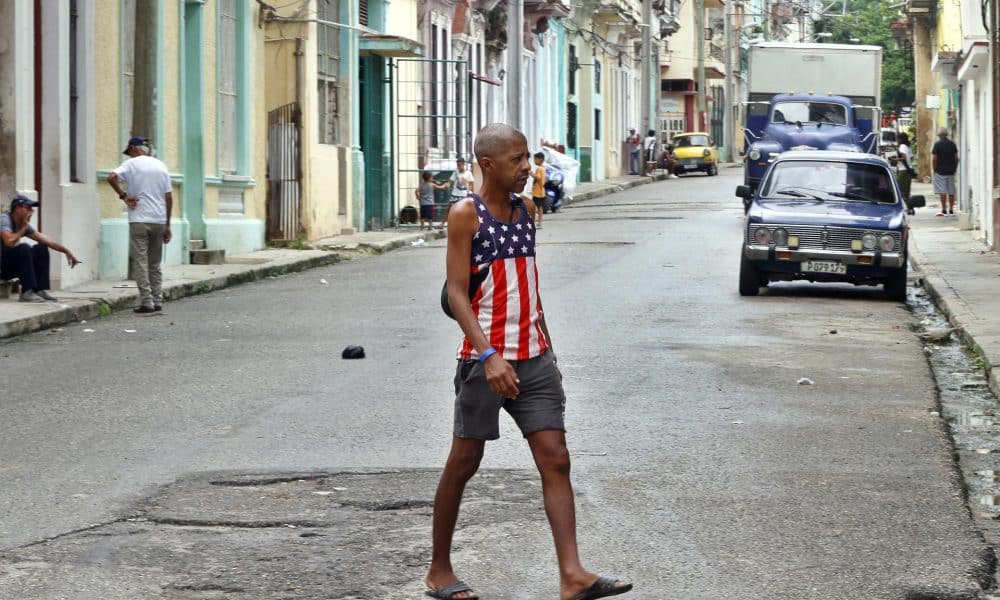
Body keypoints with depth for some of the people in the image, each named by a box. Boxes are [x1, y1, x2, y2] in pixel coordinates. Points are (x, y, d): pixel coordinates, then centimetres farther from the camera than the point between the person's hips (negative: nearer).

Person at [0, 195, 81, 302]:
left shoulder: (24, 224, 8)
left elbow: (44, 239, 11)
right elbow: (9, 241, -33)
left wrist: (66, 251, 5)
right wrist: (24, 228, -17)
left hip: (11, 266, 9)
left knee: (41, 248, 5)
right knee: (24, 248, -30)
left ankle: (40, 290, -3)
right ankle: (27, 292, -28)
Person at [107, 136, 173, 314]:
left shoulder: (131, 164, -1)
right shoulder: (161, 166, 13)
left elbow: (112, 178, -19)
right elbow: (169, 197, 11)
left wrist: (123, 196, -6)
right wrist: (167, 226, 15)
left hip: (139, 221, -5)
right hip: (159, 221, 5)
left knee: (141, 263, -3)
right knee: (155, 264, 13)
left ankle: (147, 303, -9)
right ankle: (157, 302, 11)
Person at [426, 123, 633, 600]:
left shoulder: (525, 209, 12)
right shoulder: (466, 215, -8)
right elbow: (457, 293, -14)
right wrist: (489, 355, -24)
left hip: (533, 357, 6)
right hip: (486, 359, -6)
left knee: (555, 458, -4)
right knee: (464, 463, 4)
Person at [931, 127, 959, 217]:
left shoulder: (937, 144, -9)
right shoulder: (952, 144, 4)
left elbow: (934, 159, -11)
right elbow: (956, 158, 8)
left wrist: (935, 169, 0)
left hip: (940, 171, -5)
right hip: (951, 171, 5)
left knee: (942, 192, -4)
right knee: (951, 191, 9)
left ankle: (944, 210, -7)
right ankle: (951, 210, 13)